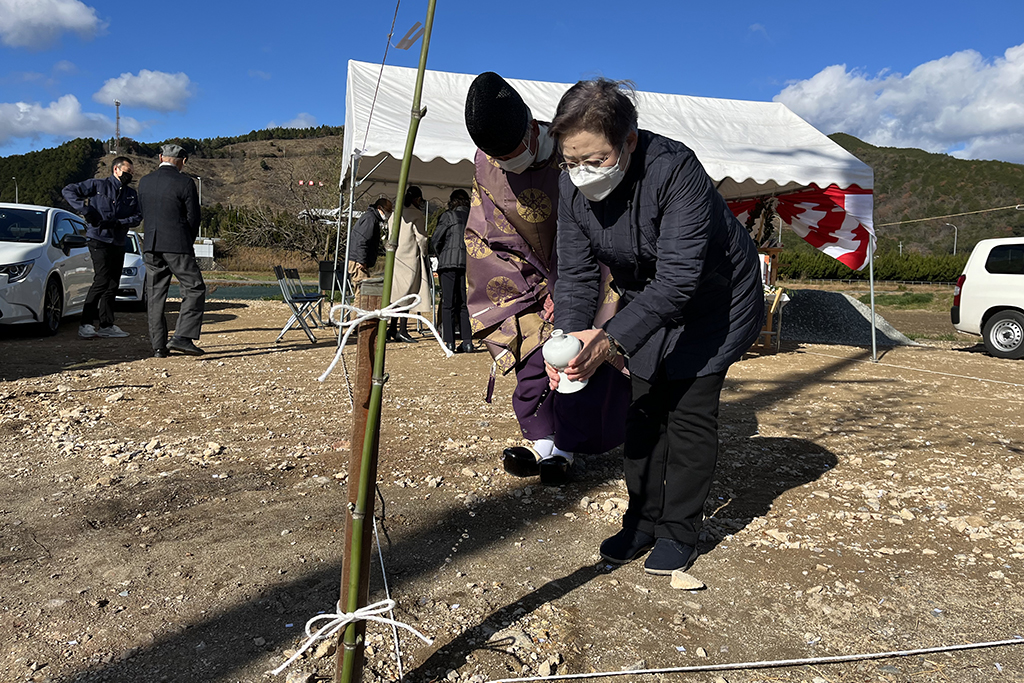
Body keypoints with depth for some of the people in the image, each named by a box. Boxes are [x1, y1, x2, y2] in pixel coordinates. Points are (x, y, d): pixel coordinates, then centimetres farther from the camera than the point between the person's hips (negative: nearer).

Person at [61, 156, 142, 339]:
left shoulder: (131, 195, 15)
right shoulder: (98, 185, 2)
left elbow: (137, 217, 5)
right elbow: (68, 191, 1)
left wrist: (119, 223, -12)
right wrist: (85, 210, -11)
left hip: (118, 244, 6)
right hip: (99, 240, -6)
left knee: (113, 285, 8)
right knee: (102, 281, -15)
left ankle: (106, 325, 16)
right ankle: (86, 324, -11)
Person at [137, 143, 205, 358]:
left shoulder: (144, 182, 10)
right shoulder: (185, 183, -7)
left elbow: (144, 214, 14)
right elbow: (193, 218, -3)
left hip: (150, 246, 5)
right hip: (177, 245, -5)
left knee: (156, 295, 9)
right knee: (194, 288, 1)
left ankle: (158, 345, 10)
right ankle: (182, 337, -11)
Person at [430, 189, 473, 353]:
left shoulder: (448, 216, 1)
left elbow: (435, 240, -1)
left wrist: (441, 257, 13)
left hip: (449, 262, -3)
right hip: (469, 264, 4)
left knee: (448, 304, 0)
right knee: (464, 304, 9)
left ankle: (449, 342, -4)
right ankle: (467, 341, 2)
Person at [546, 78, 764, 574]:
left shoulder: (675, 170, -35)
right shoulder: (572, 186, -17)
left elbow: (679, 276, -40)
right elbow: (575, 273, -15)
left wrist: (612, 338, -49)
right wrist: (571, 336, -33)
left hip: (717, 299, -5)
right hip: (648, 301, 6)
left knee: (691, 411, -6)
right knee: (644, 409, 6)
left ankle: (679, 532, 10)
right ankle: (643, 521, 20)